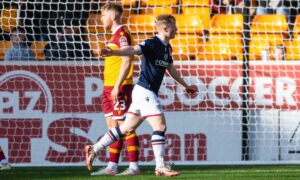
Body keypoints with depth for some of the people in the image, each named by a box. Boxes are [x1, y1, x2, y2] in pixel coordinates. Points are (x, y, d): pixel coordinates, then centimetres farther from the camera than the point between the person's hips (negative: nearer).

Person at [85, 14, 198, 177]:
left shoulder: (167, 48, 14)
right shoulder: (151, 44, -13)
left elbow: (170, 69, 31)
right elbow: (133, 50, -30)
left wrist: (184, 85, 42)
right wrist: (113, 52, -49)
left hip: (149, 93, 9)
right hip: (144, 91, -9)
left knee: (127, 128, 13)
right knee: (160, 126, -12)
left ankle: (93, 149, 21)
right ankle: (160, 166, -10)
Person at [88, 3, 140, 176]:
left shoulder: (122, 33, -12)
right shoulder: (116, 35, 18)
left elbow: (126, 61, -19)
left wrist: (117, 86, -22)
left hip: (119, 87, -10)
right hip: (110, 87, 10)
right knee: (113, 127, 8)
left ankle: (134, 167, -8)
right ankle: (112, 167, 9)